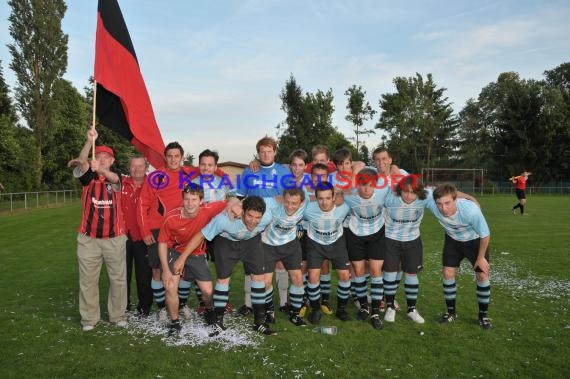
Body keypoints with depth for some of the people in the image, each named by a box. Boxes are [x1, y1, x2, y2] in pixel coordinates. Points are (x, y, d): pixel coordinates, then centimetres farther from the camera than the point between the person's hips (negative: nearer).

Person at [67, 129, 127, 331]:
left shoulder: (116, 179, 3)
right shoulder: (88, 177, 4)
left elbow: (113, 178, -23)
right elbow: (81, 162, -18)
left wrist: (100, 170, -45)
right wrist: (90, 140, -33)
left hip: (115, 238, 0)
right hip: (89, 238, 0)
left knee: (118, 278, 7)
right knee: (87, 280, 5)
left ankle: (118, 315, 21)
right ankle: (89, 318, 18)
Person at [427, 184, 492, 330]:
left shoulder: (471, 210, -43)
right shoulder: (431, 204, -37)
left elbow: (485, 235, -23)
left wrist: (481, 257, -12)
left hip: (475, 241, -2)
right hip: (453, 240, 2)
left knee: (482, 275, -3)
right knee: (448, 273, -1)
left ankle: (483, 315, 17)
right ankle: (451, 312, 18)